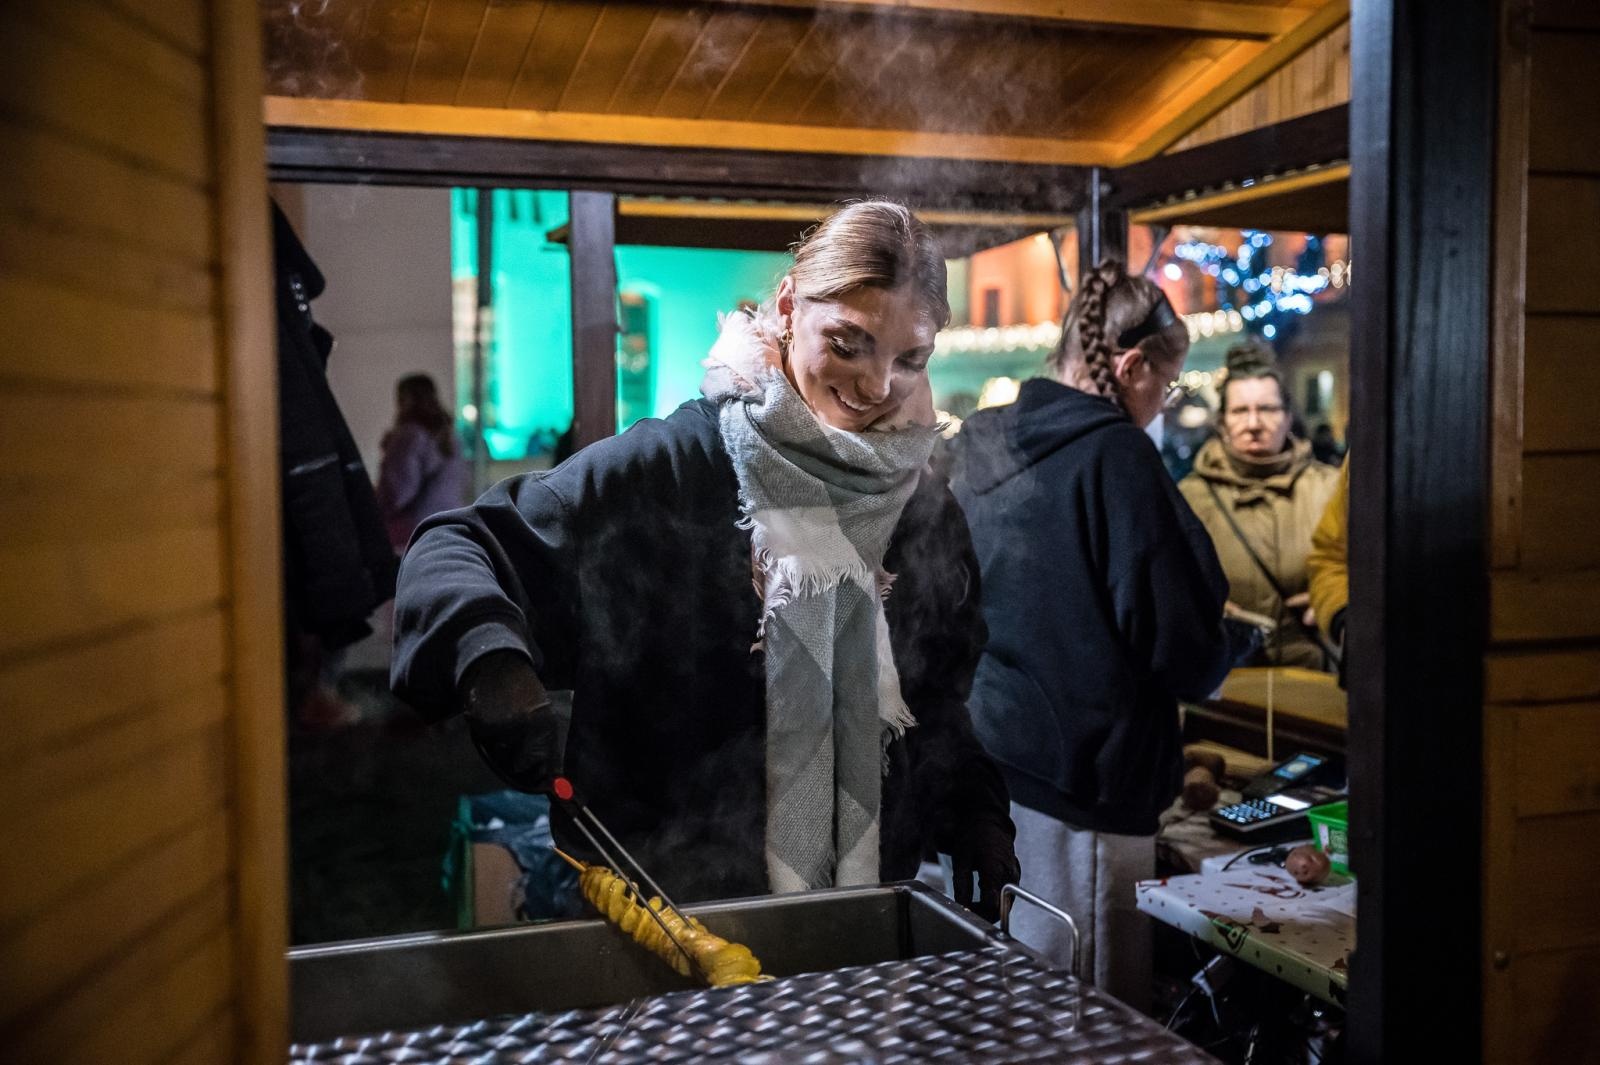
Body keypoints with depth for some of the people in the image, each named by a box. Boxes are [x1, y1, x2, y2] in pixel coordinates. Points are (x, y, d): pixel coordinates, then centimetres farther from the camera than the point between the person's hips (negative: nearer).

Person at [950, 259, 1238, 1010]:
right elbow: (1180, 639, -16)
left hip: (985, 757, 8)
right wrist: (1211, 664, 7)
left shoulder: (982, 447, 8)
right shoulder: (1114, 453, -14)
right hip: (1082, 779, -8)